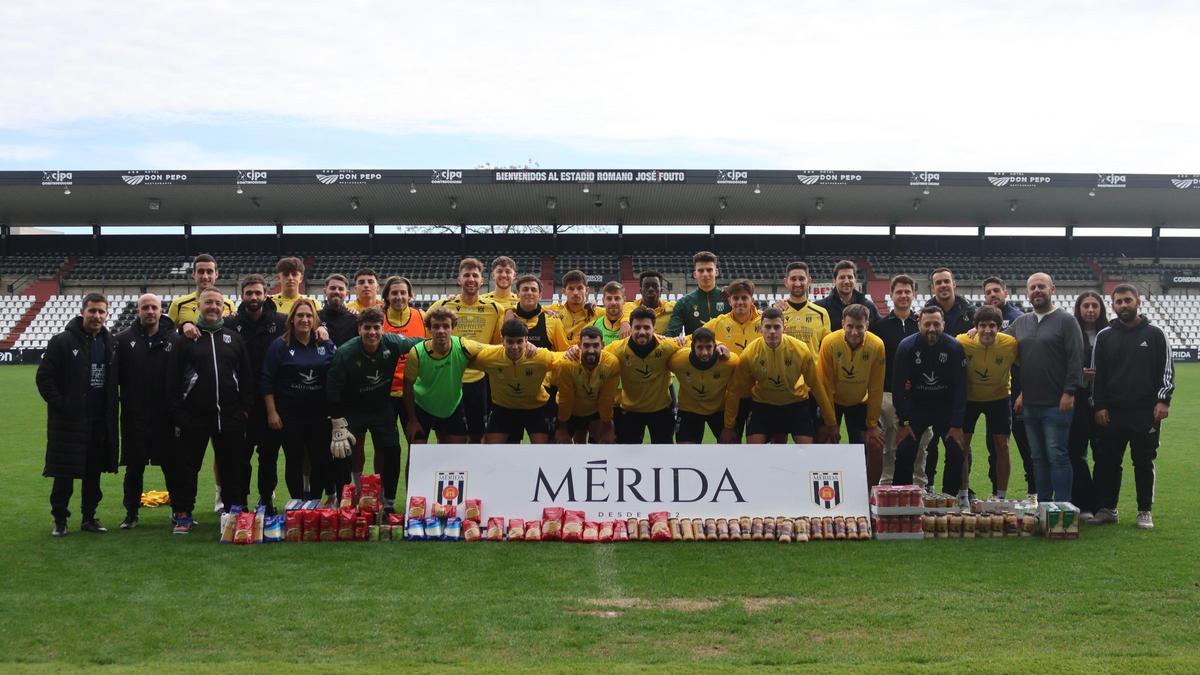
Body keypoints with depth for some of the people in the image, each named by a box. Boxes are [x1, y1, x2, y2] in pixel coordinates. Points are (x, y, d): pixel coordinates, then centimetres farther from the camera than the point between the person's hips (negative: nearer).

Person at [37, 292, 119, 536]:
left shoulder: (110, 343, 8)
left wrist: (110, 409, 5)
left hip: (100, 422, 5)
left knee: (94, 472, 11)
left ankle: (89, 516, 21)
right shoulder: (63, 341, -7)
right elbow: (44, 377, -7)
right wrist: (59, 405, -13)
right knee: (64, 474, 1)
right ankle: (59, 520, 12)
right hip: (69, 421, -4)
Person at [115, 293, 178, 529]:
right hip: (134, 415, 0)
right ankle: (131, 512, 18)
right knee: (134, 467, 7)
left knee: (171, 465, 6)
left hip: (166, 416, 0)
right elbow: (116, 375, 2)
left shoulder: (174, 339, 3)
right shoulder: (124, 339, 3)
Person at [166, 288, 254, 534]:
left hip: (230, 417, 2)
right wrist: (177, 413, -5)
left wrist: (245, 408, 3)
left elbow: (246, 376, 11)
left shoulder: (234, 338, 12)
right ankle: (183, 515, 11)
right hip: (193, 417, -2)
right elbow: (173, 380, 1)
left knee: (232, 466, 6)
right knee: (187, 467, 2)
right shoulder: (187, 338, 4)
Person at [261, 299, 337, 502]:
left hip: (320, 414, 2)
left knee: (321, 460, 1)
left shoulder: (327, 346, 6)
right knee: (294, 461, 5)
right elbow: (267, 381, -4)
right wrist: (271, 412, -9)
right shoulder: (280, 345, -2)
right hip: (289, 415, -2)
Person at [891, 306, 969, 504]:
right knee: (904, 452, -12)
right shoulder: (907, 346, -13)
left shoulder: (954, 348, -13)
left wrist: (956, 425, -14)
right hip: (916, 406, 0)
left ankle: (951, 496, 7)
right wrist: (904, 423, -12)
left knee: (956, 452, -10)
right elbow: (898, 386, -9)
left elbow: (960, 388, -10)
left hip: (946, 407, 0)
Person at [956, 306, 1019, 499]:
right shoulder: (962, 342, -23)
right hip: (969, 397, 0)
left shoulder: (1010, 344, -22)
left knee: (1002, 445, 0)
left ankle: (1001, 496, 13)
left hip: (999, 397, 0)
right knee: (962, 443, -1)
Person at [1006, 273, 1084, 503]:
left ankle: (1062, 506, -1)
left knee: (1057, 455, -5)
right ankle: (1043, 504, 17)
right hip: (1030, 404, 6)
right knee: (1038, 457, 10)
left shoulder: (1065, 320, -4)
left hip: (1056, 404, -6)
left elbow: (1076, 359, -9)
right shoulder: (1020, 323, 14)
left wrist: (1069, 391, -14)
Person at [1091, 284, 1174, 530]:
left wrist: (1163, 400, -5)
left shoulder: (1154, 334, 4)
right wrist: (1099, 406, 1)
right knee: (1108, 462, 3)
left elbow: (1167, 369, 4)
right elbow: (1097, 373, 8)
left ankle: (1144, 512, 14)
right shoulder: (1104, 336, 7)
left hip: (1147, 412, -1)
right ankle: (1107, 509, 14)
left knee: (1144, 463, 4)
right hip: (1113, 412, 2)